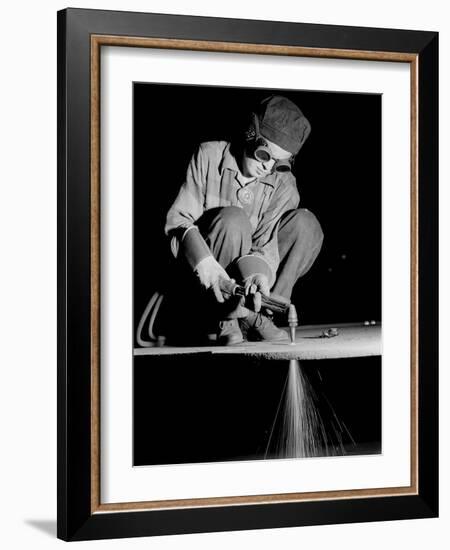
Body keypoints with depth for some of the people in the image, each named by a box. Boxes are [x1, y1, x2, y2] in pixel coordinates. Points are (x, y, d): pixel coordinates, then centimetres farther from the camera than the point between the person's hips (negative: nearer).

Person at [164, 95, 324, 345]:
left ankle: (258, 315, -17)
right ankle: (229, 320, -23)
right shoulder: (209, 156, -9)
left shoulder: (283, 184, -3)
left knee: (306, 223, -16)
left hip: (246, 271, 3)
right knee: (233, 219, -32)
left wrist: (260, 272, -39)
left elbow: (267, 240, -14)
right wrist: (202, 259, -33)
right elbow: (178, 218, -13)